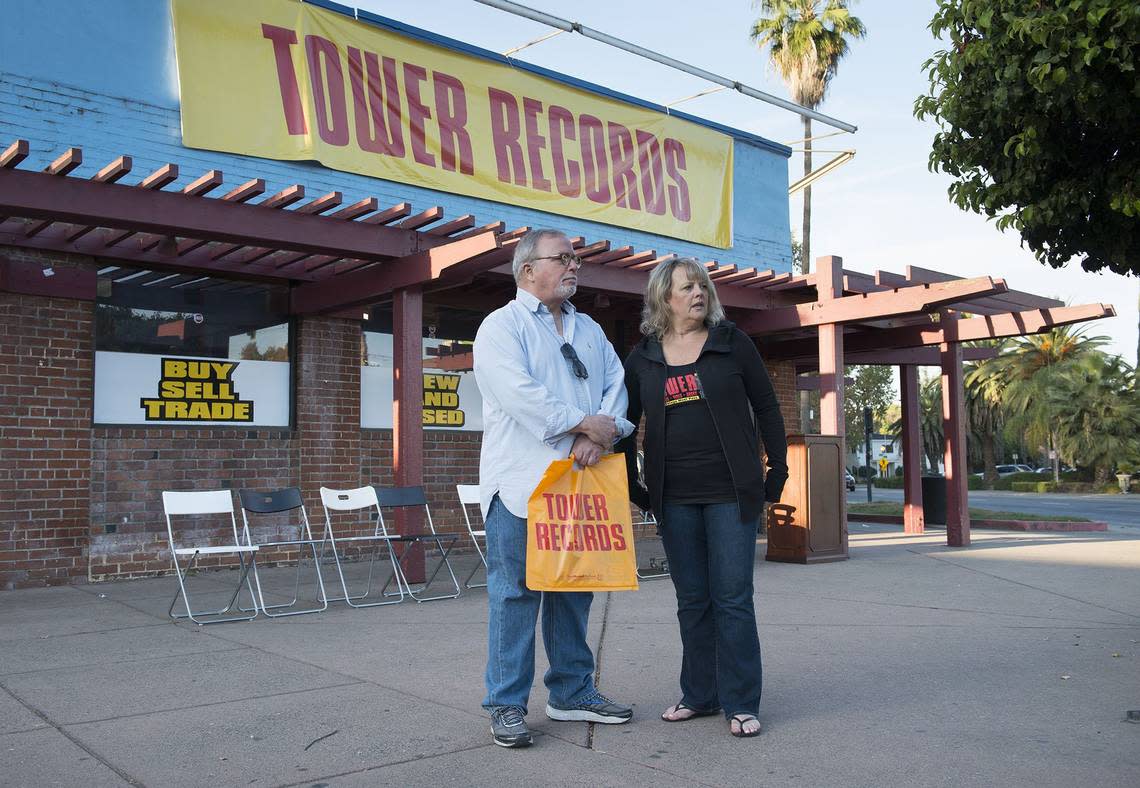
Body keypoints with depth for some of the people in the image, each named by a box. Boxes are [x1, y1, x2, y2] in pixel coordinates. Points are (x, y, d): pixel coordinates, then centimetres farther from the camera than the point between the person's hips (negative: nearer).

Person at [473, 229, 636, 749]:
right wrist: (585, 422, -14)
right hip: (521, 483, -6)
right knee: (516, 593, -2)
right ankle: (507, 705, 7)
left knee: (574, 591, 12)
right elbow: (519, 392, -16)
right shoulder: (502, 326, -1)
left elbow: (616, 386, 8)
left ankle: (572, 692, 24)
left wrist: (600, 436, -11)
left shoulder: (590, 330, 20)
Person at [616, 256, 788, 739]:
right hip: (674, 499, 3)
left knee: (732, 598, -1)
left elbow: (767, 409, 5)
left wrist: (777, 473, 2)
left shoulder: (731, 342, 2)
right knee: (692, 601, 11)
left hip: (731, 492, -2)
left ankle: (741, 703, 10)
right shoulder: (643, 358, 6)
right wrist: (634, 490, 10)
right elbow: (626, 426, 13)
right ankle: (699, 695, 23)